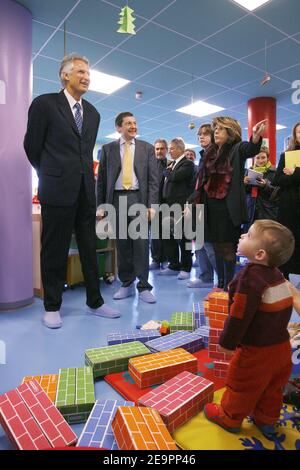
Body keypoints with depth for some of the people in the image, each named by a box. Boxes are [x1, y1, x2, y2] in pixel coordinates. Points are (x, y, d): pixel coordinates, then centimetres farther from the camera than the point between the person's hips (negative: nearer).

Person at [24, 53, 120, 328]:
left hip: (86, 190, 5)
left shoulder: (93, 113, 15)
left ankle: (95, 302, 20)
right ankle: (52, 307, 17)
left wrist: (83, 174, 15)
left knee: (90, 248, 9)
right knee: (55, 250, 3)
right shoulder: (45, 104, -1)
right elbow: (32, 146, 4)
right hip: (57, 189, -5)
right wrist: (51, 174, 12)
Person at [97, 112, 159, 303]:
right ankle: (126, 284, 18)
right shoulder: (108, 149, 10)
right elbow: (101, 179, 9)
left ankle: (144, 286, 5)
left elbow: (153, 179, 3)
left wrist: (151, 205, -7)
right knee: (122, 244, 5)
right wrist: (101, 205, 2)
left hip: (138, 198, -1)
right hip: (117, 199, 1)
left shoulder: (147, 148, 9)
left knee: (141, 243, -4)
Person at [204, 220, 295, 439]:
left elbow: (239, 317, -25)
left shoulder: (250, 279, -28)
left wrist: (227, 342, -11)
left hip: (256, 351, -8)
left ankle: (229, 418, 35)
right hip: (281, 346, 8)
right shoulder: (277, 274, -1)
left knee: (241, 386, 15)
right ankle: (266, 420, 44)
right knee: (272, 388, 24)